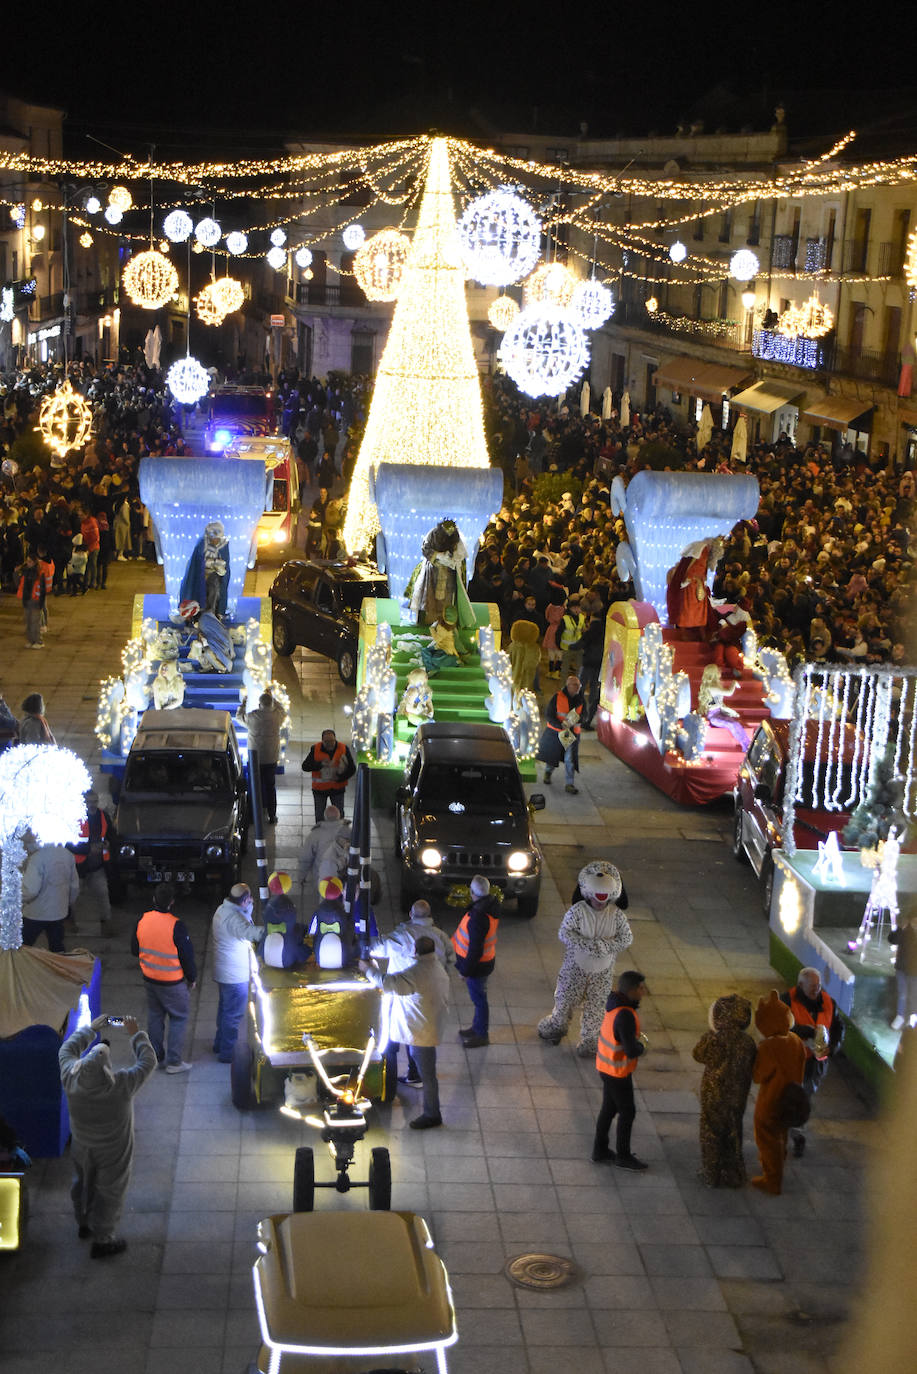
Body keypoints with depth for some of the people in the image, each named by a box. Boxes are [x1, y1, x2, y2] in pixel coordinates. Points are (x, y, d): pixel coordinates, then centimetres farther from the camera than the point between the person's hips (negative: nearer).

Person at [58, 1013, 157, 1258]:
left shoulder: (71, 1080, -30)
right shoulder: (121, 1086, -39)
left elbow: (67, 1051, -8)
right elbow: (148, 1062, -23)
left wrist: (90, 1029, 0)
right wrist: (135, 1034, -12)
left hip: (82, 1147, 4)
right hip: (113, 1152, -4)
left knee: (84, 1183, 30)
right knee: (109, 1193, 20)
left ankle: (84, 1224, 56)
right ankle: (102, 1242, 38)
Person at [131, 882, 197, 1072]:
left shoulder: (142, 920, -8)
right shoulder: (176, 926, -24)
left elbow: (134, 949, 6)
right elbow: (187, 956, -15)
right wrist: (192, 978, 1)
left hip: (149, 978, 6)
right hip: (172, 982, -5)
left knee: (155, 1016, 21)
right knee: (179, 1018, 9)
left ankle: (155, 1055, 32)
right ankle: (174, 1062, 11)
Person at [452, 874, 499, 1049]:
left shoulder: (478, 918, -35)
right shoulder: (491, 903, -6)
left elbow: (475, 950, -28)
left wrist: (465, 970, -15)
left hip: (477, 965, -9)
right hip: (486, 959, 9)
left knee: (478, 998, 9)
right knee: (478, 997, 25)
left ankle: (482, 1035, 25)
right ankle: (477, 1027, 42)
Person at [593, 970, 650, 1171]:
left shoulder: (615, 1001, -6)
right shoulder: (625, 1015, -34)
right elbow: (631, 1050, -32)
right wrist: (641, 1045, -9)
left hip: (607, 1064, 8)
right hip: (617, 1071, -8)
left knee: (609, 1108, 21)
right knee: (627, 1112, 10)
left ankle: (600, 1151, 33)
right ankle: (623, 1156, 26)